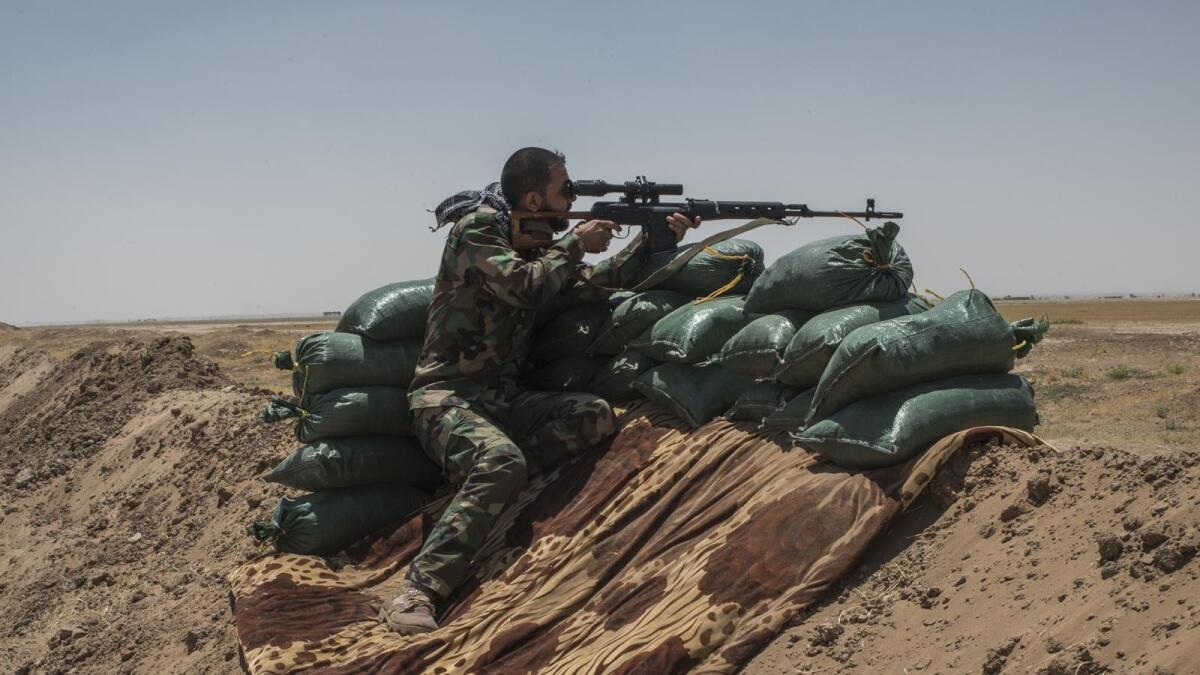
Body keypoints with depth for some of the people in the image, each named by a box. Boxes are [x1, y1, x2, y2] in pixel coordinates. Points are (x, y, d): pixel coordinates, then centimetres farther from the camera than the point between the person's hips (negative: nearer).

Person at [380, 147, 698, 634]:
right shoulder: (477, 226, -9)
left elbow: (594, 284, 19)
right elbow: (523, 287, -22)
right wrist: (574, 244, -8)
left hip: (503, 397, 8)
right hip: (447, 395, -8)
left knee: (597, 416, -12)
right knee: (503, 461, -36)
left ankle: (472, 485, -20)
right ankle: (416, 593, -35)